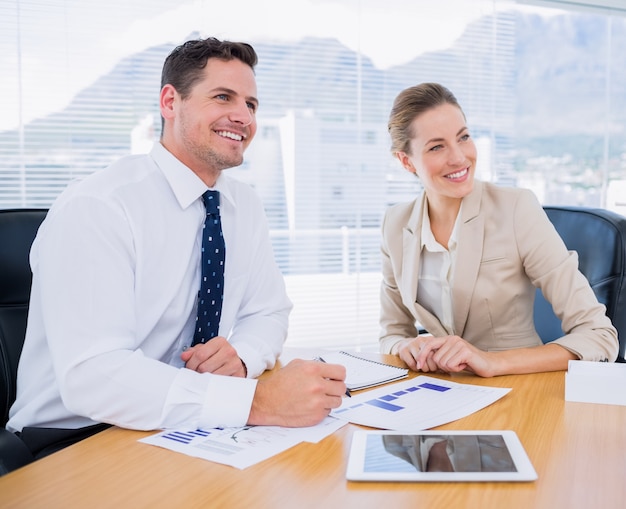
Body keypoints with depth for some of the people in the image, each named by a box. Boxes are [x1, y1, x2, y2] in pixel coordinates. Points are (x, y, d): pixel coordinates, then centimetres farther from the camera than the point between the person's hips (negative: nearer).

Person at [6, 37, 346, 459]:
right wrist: (257, 400, -36)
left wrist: (241, 356, -14)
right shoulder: (95, 208, -18)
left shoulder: (246, 206, 4)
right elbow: (91, 376, -28)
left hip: (189, 429, 7)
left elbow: (269, 311, 11)